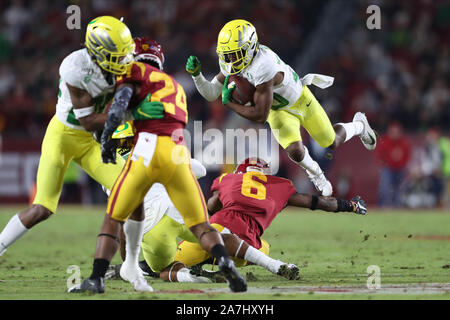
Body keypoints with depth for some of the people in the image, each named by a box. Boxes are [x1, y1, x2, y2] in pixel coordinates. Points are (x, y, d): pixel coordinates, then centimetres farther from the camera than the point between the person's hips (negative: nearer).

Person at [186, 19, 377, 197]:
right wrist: (196, 75, -32)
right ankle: (316, 175, 17)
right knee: (295, 152, -16)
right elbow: (211, 94, -16)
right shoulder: (231, 63, -21)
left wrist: (229, 103, -32)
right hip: (278, 111, 5)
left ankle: (359, 126, 45)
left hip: (300, 100, -5)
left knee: (331, 143, 11)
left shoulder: (263, 67, -44)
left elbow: (260, 116, -40)